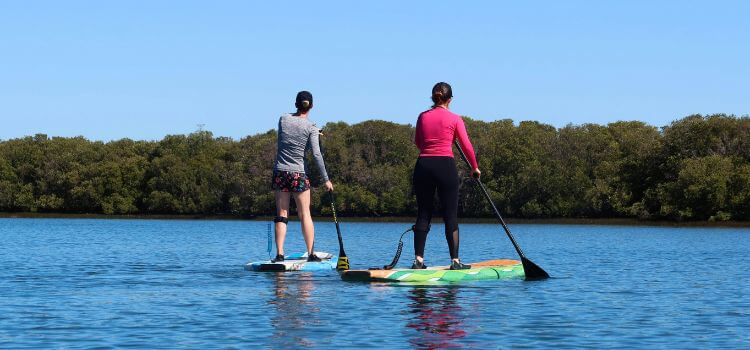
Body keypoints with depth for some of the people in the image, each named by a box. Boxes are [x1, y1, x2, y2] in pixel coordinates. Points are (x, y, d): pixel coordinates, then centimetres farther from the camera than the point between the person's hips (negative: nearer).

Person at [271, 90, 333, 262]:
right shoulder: (310, 127, -5)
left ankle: (280, 254, -3)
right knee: (305, 214, 4)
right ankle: (311, 253, 0)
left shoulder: (283, 119, 4)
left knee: (281, 214, 5)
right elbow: (316, 154, -12)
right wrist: (326, 179, -8)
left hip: (280, 172, 2)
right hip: (299, 174, -2)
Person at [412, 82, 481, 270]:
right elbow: (466, 145, 1)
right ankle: (455, 260, -1)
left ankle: (418, 259, 3)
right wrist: (475, 168, 13)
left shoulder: (423, 117, 8)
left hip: (423, 165, 3)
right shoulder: (454, 119, -1)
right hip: (445, 166, -3)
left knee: (423, 214, 7)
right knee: (450, 216, 2)